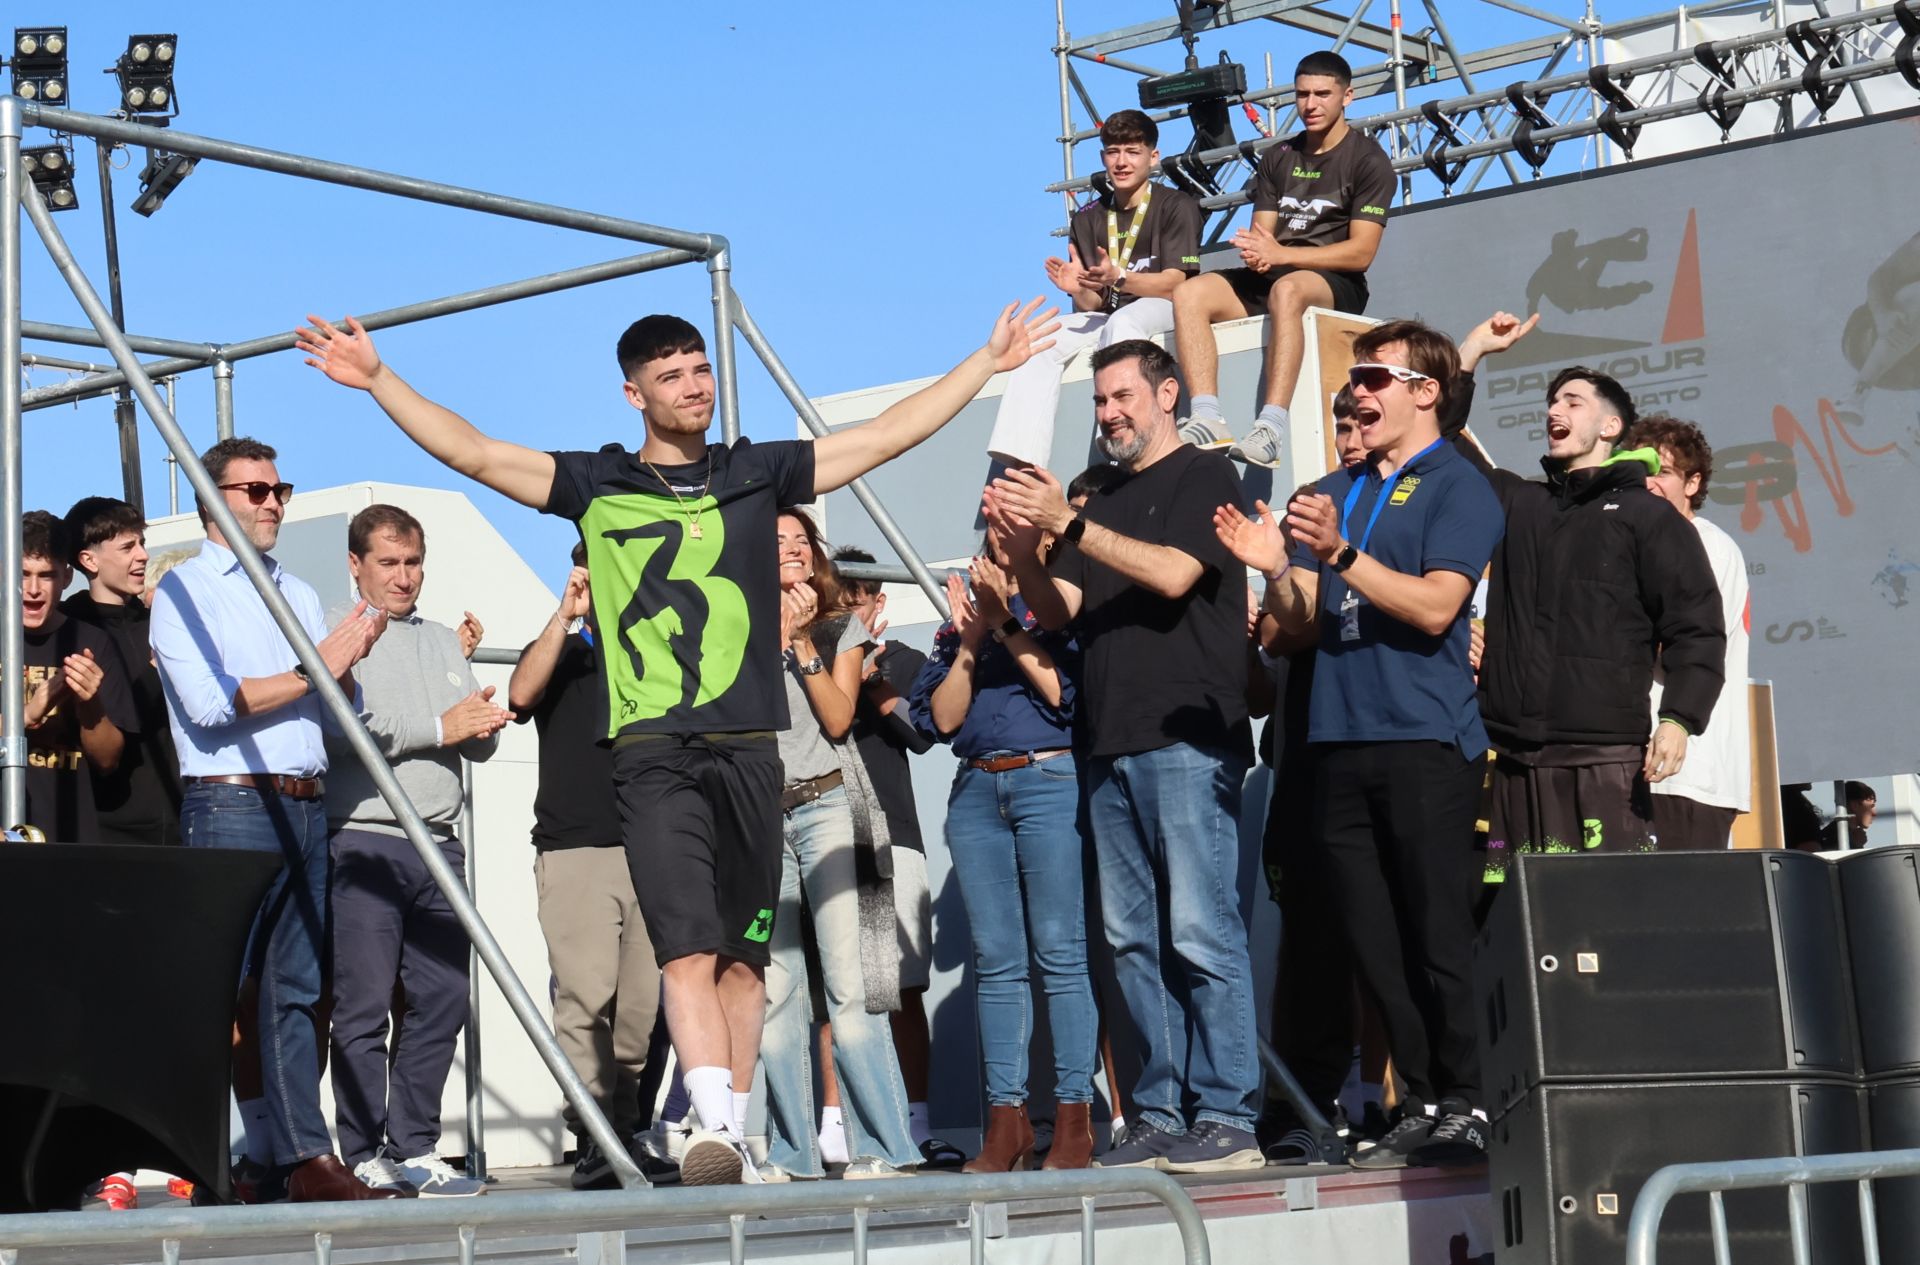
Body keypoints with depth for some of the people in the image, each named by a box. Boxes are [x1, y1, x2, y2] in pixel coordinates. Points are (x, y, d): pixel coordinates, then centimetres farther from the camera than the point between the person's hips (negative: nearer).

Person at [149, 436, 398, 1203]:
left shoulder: (299, 594, 22)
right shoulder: (184, 590, 2)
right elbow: (209, 702, -12)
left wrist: (349, 662, -3)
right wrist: (314, 671, -9)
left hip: (306, 807, 6)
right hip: (231, 803, -6)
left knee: (293, 992, 4)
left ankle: (300, 1161, 2)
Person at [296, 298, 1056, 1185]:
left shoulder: (759, 473, 14)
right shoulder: (596, 486, 10)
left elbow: (891, 434, 17)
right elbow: (472, 453, 6)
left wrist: (988, 362, 18)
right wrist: (378, 378, -1)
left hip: (749, 748, 2)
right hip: (654, 753, -2)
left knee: (744, 955, 4)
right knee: (688, 948, -16)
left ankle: (736, 1136, 10)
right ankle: (715, 1126, -24)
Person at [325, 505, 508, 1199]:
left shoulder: (445, 642, 24)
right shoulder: (330, 629, 3)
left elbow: (479, 742, 19)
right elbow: (337, 730, -11)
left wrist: (484, 725, -5)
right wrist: (438, 729, -9)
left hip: (440, 846, 6)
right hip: (362, 840, -6)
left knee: (440, 1004, 4)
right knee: (363, 1010, -7)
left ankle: (415, 1149, 11)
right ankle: (365, 1157, -3)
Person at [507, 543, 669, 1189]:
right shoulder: (562, 653, 15)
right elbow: (522, 693, -6)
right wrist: (565, 615, -11)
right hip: (574, 848, -2)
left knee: (642, 1003, -2)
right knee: (587, 1000, -13)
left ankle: (624, 1131, 6)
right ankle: (592, 1140, -14)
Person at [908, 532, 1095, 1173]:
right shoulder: (962, 619, 19)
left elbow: (1065, 690, -9)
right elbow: (942, 717, 9)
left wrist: (1006, 624, -8)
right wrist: (970, 641, -1)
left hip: (1051, 780, -5)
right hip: (976, 790, 5)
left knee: (1060, 952, -8)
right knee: (995, 959, 3)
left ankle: (1075, 1114, -7)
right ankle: (1006, 1118, 4)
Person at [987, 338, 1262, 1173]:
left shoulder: (1205, 477, 3)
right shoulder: (1104, 503, 23)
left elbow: (1173, 574, -12)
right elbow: (1056, 612, 16)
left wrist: (1067, 526, -15)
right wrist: (1023, 547, -2)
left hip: (1189, 739, -7)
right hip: (1111, 746, 7)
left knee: (1199, 933, -10)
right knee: (1135, 940, 5)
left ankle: (1227, 1117, -9)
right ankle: (1160, 1113, 8)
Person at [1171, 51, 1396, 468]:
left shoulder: (1368, 160, 0)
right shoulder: (1277, 158, 18)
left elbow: (1360, 253, -9)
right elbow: (1261, 234, 14)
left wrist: (1280, 254, -18)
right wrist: (1256, 253, -13)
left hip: (1335, 286, -6)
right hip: (1270, 279, 6)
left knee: (1286, 289, -41)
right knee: (1189, 293, -21)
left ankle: (1272, 426, -53)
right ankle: (1207, 418, -36)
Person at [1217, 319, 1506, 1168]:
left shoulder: (1456, 487, 1)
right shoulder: (1336, 493, 21)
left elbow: (1435, 607, -13)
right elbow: (1302, 621, 18)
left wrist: (1340, 553, -22)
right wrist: (1275, 566, -3)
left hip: (1425, 740, -7)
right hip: (1341, 742, 7)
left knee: (1438, 936, -8)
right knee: (1373, 941, 5)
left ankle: (1466, 1106, -2)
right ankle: (1422, 1104, 11)